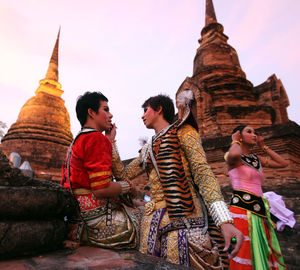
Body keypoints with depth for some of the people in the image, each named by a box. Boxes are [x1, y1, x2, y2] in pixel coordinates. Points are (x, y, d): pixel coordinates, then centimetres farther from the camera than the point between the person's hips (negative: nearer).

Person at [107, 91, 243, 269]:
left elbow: (203, 172, -12)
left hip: (182, 216, -6)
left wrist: (225, 221, -23)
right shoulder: (148, 149, 21)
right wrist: (111, 141, 20)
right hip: (153, 218, 6)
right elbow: (124, 174, 20)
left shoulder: (182, 132, 1)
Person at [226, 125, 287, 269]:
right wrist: (235, 141, -7)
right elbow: (234, 154, -29)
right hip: (242, 208, -7)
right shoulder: (232, 158, -4)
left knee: (263, 256, 9)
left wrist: (263, 146, 18)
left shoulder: (257, 159, 19)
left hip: (260, 210, 8)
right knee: (245, 252, -7)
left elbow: (283, 163, 21)